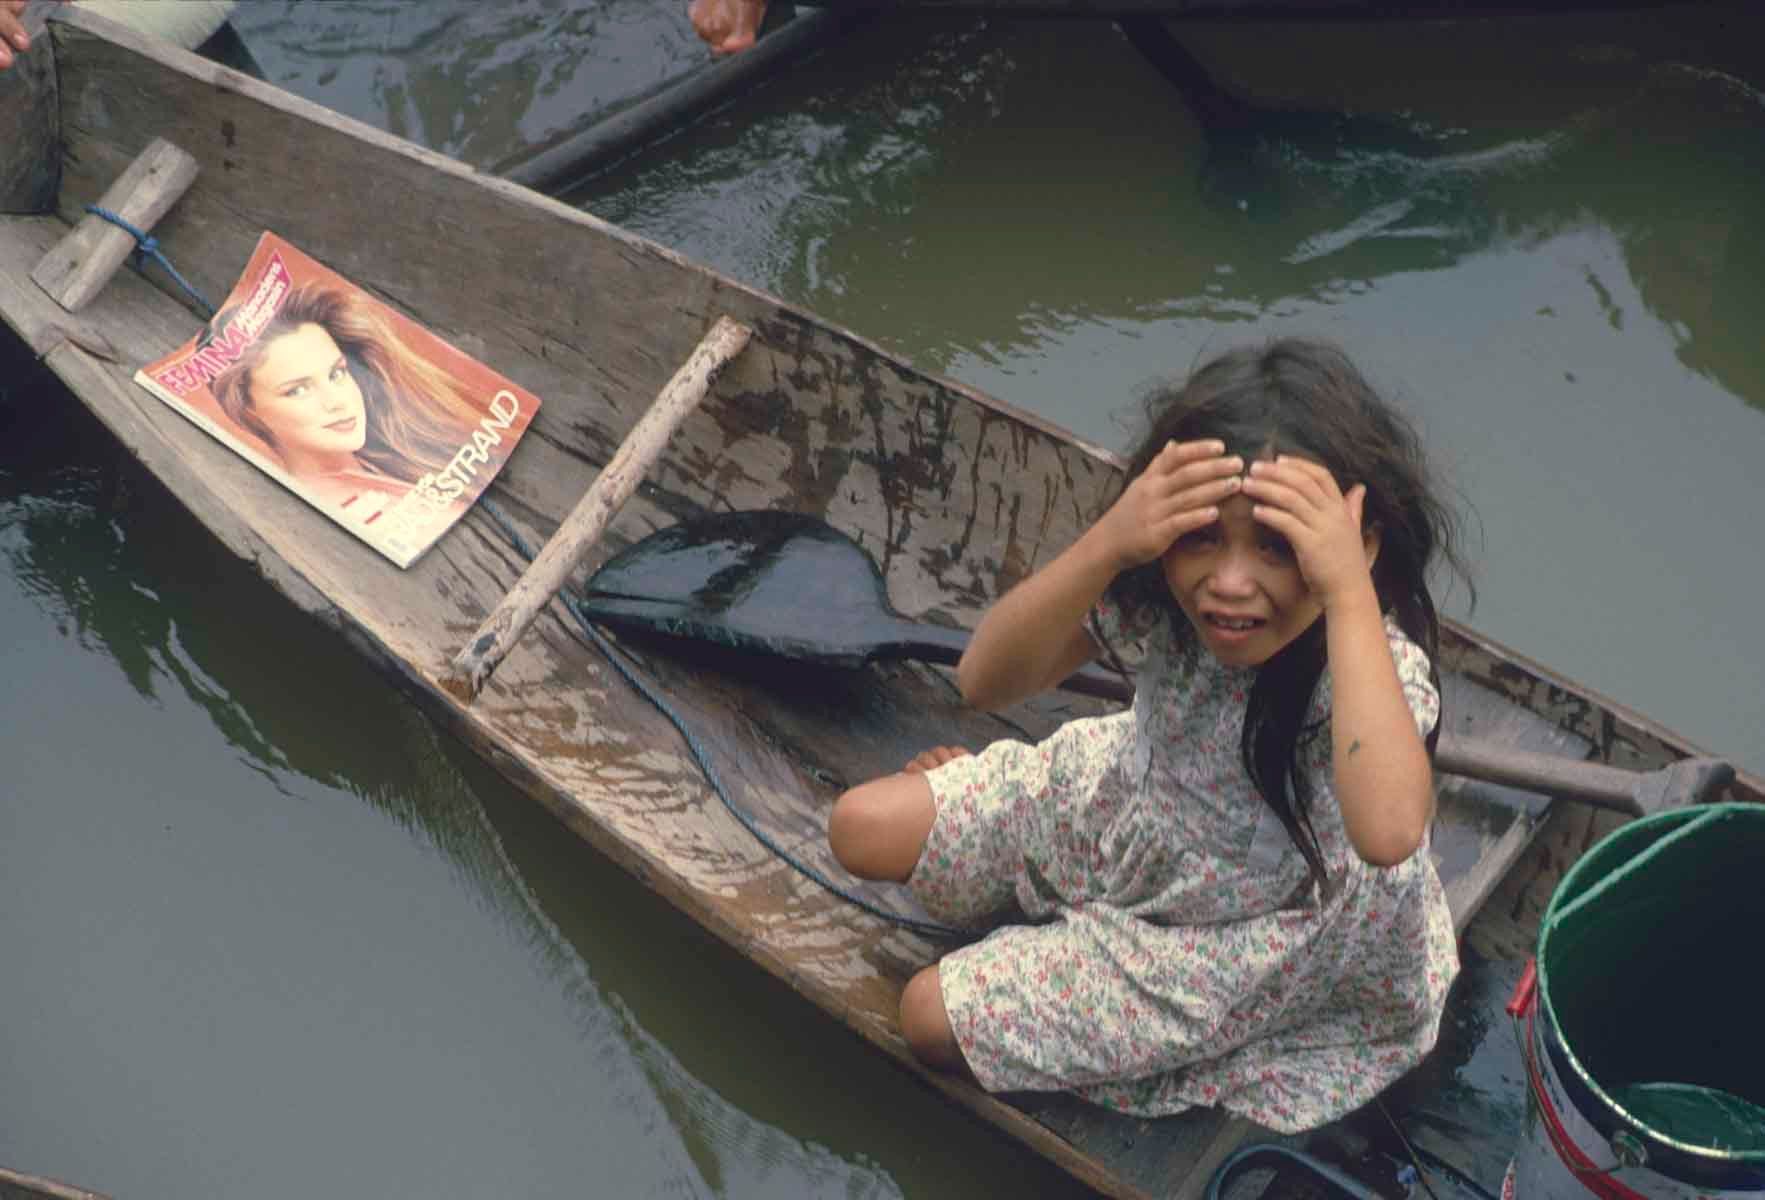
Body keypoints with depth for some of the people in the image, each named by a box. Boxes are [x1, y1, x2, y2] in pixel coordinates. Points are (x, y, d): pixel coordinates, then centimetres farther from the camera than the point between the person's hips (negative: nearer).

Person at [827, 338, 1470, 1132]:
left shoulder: (1380, 665, -36)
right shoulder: (1157, 594, -24)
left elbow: (1387, 832, -57)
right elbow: (983, 681, -28)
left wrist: (1350, 591, -56)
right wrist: (1107, 542, -43)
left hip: (1239, 930, -4)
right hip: (1129, 803, 5)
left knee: (935, 1021, -6)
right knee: (864, 830, 2)